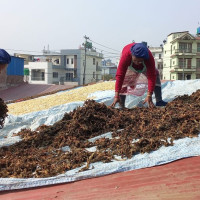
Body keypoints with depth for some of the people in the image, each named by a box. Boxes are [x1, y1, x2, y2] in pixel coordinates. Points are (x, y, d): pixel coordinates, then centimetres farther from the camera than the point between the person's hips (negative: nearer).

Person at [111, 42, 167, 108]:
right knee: (124, 80, -20)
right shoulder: (125, 56, -45)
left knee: (155, 75, -16)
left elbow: (151, 77, -41)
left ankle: (159, 101, -13)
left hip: (144, 65, 1)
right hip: (129, 66, -1)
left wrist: (149, 96, -48)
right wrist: (116, 96, -50)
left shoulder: (149, 58, -43)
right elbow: (120, 75, -46)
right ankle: (122, 106, -11)